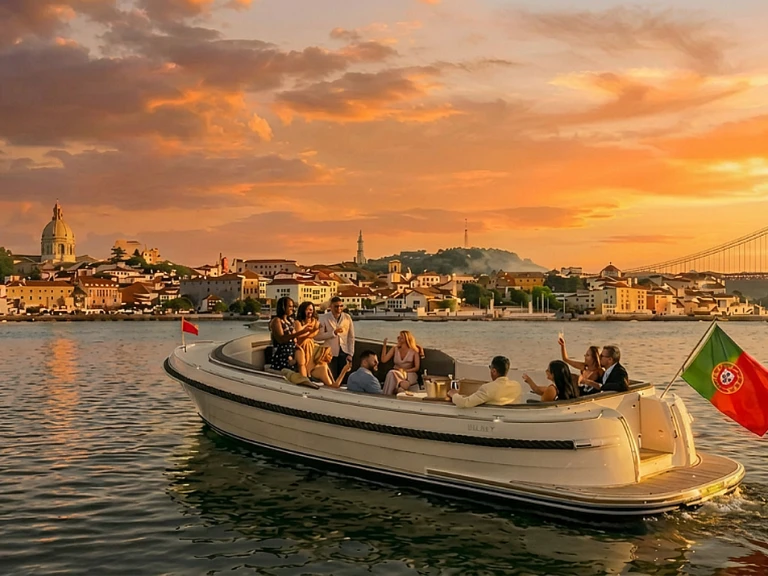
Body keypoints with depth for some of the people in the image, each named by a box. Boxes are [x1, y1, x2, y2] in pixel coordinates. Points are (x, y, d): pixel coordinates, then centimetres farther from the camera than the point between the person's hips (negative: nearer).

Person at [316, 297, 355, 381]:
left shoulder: (347, 317, 2)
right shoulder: (325, 318, -4)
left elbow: (351, 337, 8)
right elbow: (317, 336, -10)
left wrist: (350, 354, 3)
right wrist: (334, 332, -17)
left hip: (344, 353, 2)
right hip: (331, 353, -2)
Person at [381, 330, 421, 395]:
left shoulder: (414, 351, 6)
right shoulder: (395, 349, 17)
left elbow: (416, 368, 1)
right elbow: (383, 360, 6)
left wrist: (405, 370, -13)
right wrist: (384, 345, 3)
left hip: (409, 373, -3)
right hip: (396, 373, 3)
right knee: (391, 373, -36)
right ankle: (401, 383, -57)